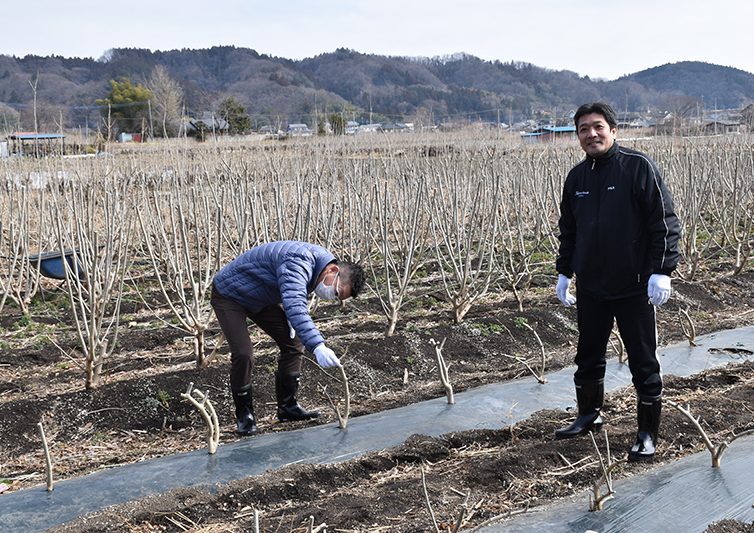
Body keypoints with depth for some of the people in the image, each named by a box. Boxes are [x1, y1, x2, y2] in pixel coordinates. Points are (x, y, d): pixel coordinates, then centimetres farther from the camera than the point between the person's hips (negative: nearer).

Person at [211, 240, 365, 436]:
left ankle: (287, 406, 15)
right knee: (243, 355, -20)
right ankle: (244, 414, 0)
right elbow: (295, 307, -52)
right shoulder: (298, 263, -36)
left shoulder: (321, 259, -5)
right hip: (229, 294, -9)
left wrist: (291, 325, -4)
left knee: (294, 344, 3)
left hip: (261, 298, 9)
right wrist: (317, 346, -61)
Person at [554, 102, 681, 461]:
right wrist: (564, 273, 14)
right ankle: (588, 416, 38)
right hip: (590, 287, 6)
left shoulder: (639, 167, -10)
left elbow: (665, 222, -11)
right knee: (588, 356, 18)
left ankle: (648, 434, 18)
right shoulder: (576, 177, 8)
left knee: (643, 362, 5)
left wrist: (661, 270, -17)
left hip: (634, 287, -5)